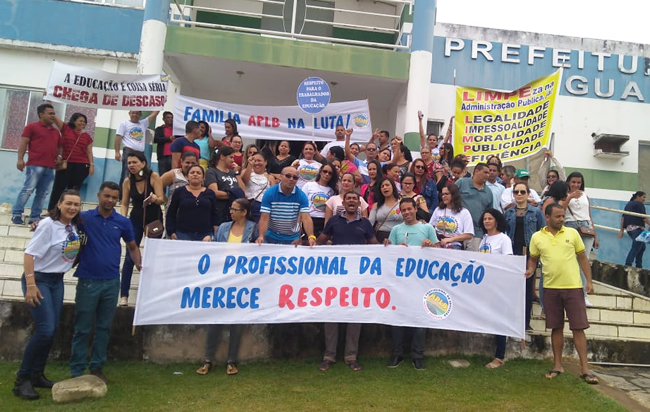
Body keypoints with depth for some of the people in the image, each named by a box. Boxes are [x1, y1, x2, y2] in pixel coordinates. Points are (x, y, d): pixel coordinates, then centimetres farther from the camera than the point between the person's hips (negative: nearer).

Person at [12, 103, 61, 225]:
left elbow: (59, 146, 30)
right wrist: (20, 158, -10)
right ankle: (16, 214, -2)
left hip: (50, 167, 6)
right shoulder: (32, 127, 5)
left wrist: (59, 156, 9)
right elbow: (23, 142, -1)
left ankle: (35, 217, 6)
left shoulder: (56, 131, 22)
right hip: (35, 165, -6)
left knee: (43, 193, 2)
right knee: (28, 189, -9)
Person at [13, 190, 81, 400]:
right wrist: (30, 285, -23)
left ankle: (37, 375, 23)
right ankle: (22, 379, 3)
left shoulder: (74, 227, 2)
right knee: (45, 329, -13)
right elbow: (30, 253, -20)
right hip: (38, 279, -7)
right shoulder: (48, 224, -18)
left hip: (57, 281, 7)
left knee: (52, 330, 9)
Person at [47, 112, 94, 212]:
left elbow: (89, 152, 11)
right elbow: (54, 117, 1)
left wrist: (91, 164, 1)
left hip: (81, 166, 1)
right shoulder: (65, 129, 8)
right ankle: (51, 211, 7)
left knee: (73, 190, 3)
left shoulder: (87, 136, 12)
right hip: (65, 164, -1)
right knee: (58, 188, 0)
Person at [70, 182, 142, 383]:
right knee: (82, 328, 5)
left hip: (112, 282, 2)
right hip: (88, 281, -2)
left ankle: (97, 367, 22)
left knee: (104, 327, 11)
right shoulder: (84, 218, -1)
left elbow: (132, 247, 13)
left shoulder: (123, 222, 4)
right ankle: (76, 370, 15)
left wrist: (139, 265, -2)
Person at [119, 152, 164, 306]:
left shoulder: (154, 176, -15)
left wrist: (155, 199, -40)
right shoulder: (128, 181, -7)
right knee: (130, 257, -3)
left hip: (154, 219, -1)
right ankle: (123, 295, 0)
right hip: (136, 220, 2)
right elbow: (124, 204, -1)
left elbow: (161, 199, -17)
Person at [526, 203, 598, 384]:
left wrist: (589, 281, 1)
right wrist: (530, 270, -8)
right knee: (556, 328, 10)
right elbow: (533, 258, 13)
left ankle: (584, 368, 10)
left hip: (573, 287, -1)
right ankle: (557, 365, 22)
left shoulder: (572, 233, 2)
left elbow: (582, 257, 7)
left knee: (578, 327, 1)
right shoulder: (537, 237, 2)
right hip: (550, 288, 1)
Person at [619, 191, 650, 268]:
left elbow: (623, 217, 16)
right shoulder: (639, 204, -5)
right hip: (637, 228, -9)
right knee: (635, 248, -12)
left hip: (629, 228, 9)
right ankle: (627, 265, -22)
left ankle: (639, 266, 16)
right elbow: (643, 217, -12)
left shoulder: (628, 204, 19)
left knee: (642, 247, 18)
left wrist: (621, 230, 17)